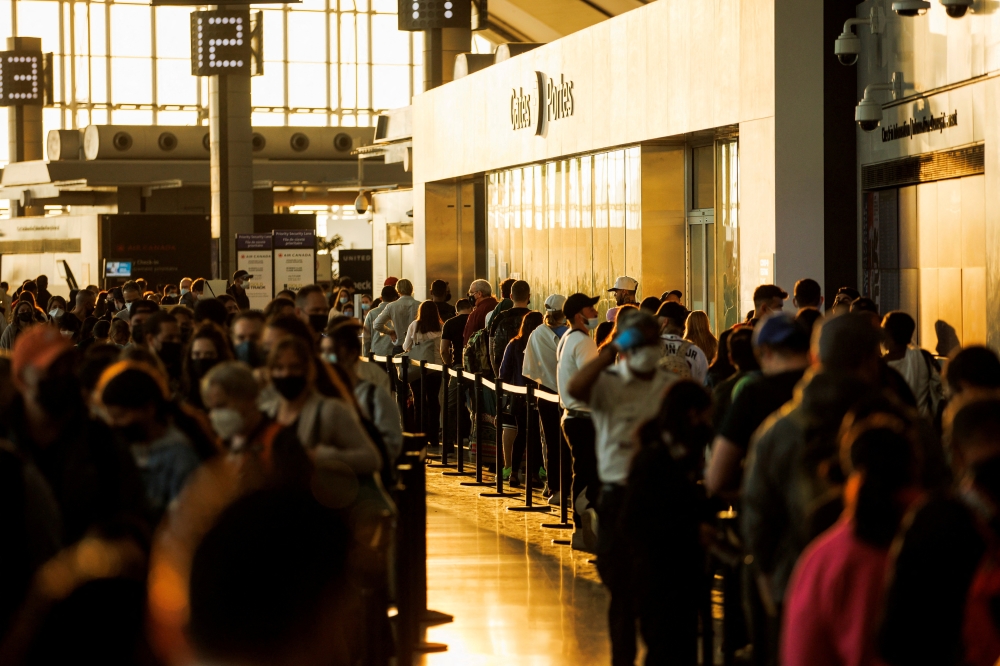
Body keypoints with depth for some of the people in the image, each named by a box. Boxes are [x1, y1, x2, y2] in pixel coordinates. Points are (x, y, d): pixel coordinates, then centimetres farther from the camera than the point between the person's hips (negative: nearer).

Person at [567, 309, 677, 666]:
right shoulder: (608, 383, -2)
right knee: (622, 586, 5)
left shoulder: (673, 387, 7)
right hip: (620, 494, -2)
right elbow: (576, 388, -23)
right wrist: (611, 353, -14)